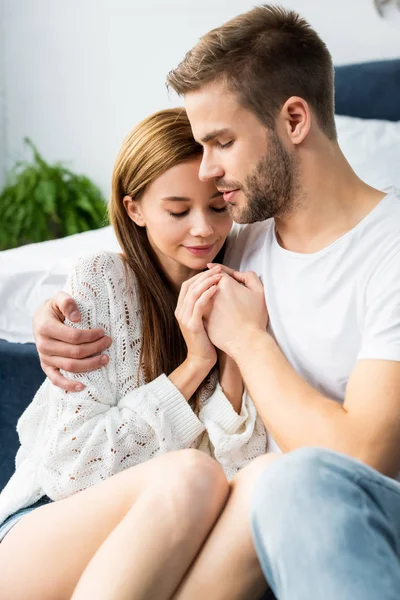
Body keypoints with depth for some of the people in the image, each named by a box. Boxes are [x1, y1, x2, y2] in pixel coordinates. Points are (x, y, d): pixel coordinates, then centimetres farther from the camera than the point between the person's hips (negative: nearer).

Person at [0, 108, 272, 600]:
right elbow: (72, 462, -10)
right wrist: (193, 365, -12)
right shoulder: (99, 280, -3)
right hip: (46, 524, -3)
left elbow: (237, 462, 0)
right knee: (191, 474, -34)